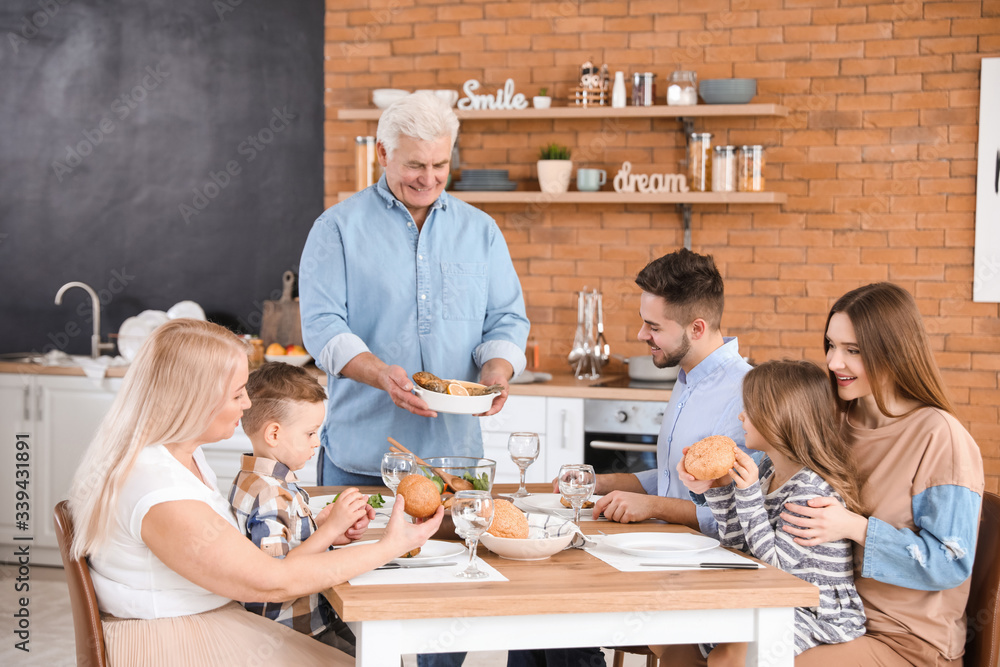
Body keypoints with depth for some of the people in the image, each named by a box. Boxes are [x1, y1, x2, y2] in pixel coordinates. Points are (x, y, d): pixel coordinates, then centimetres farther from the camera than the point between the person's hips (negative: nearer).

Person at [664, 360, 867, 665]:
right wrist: (717, 489, -1)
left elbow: (775, 563, -19)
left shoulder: (812, 487, -21)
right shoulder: (767, 469, 7)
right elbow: (738, 546, 10)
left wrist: (749, 493, -24)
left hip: (823, 616, -9)